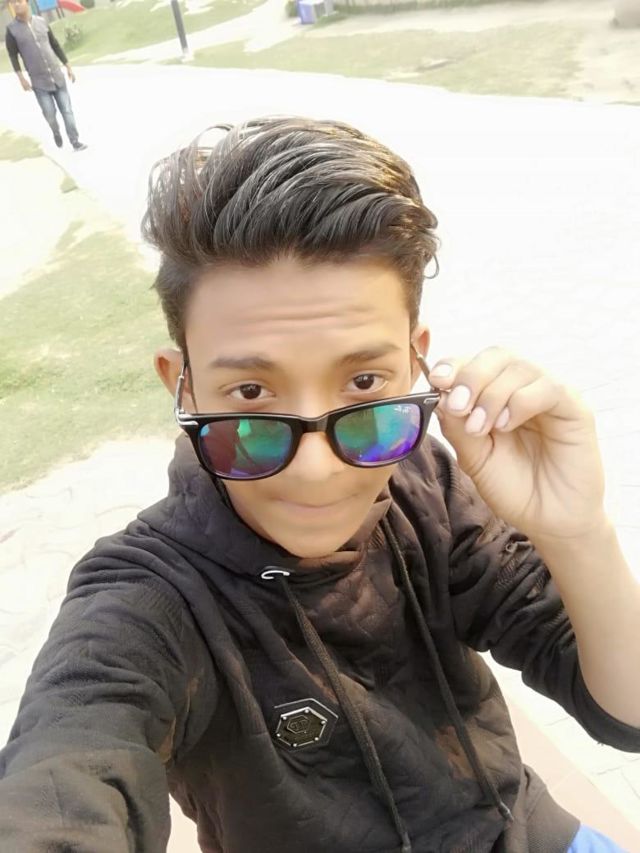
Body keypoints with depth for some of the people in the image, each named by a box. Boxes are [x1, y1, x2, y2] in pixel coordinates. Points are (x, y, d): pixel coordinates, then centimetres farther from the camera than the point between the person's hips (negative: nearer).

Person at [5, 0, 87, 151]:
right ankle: (56, 132, 27)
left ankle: (75, 142, 5)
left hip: (57, 76, 2)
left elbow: (56, 46, 9)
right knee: (50, 113, -3)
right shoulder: (11, 30, -5)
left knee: (67, 110, -1)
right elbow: (13, 56, -1)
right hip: (39, 81, -2)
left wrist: (68, 67, 8)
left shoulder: (41, 22, 2)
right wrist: (21, 78, -10)